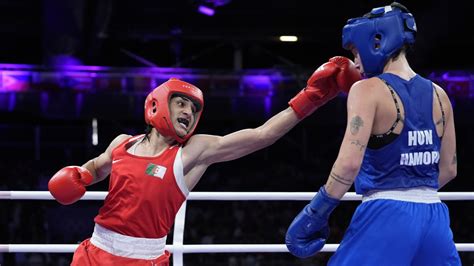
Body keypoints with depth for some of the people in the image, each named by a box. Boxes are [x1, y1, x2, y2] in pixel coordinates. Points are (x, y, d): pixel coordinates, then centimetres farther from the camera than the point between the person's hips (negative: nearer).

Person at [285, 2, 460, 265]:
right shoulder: (438, 95, 9)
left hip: (386, 216, -6)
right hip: (434, 218, 6)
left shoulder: (368, 90, -8)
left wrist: (316, 213, -11)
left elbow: (349, 163, -19)